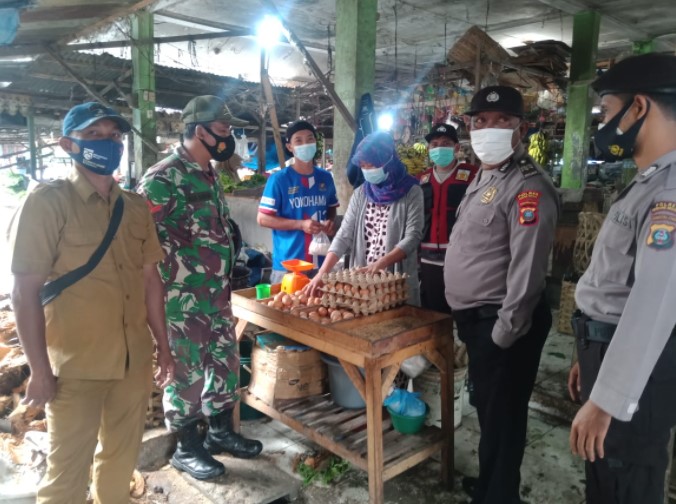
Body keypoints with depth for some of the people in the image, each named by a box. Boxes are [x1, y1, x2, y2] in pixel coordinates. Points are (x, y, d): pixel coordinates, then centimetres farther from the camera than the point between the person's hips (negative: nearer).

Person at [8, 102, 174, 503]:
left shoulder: (136, 207, 5)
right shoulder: (47, 202, -10)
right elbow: (25, 292, -11)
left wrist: (164, 346, 10)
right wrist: (40, 370, -12)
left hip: (134, 359, 5)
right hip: (75, 365, -5)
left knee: (123, 457, 20)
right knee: (69, 467, 11)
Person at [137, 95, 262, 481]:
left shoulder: (210, 175, 11)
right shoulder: (164, 177, -17)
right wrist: (173, 282, -17)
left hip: (218, 295, 9)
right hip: (183, 300, -8)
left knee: (227, 363, 17)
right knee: (188, 373, 6)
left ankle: (221, 432, 37)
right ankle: (188, 449, 26)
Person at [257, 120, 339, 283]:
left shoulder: (325, 177, 7)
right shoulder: (279, 179, -8)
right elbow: (263, 218, -9)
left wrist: (330, 221, -1)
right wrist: (300, 224, -18)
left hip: (320, 261, 5)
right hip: (288, 264, -4)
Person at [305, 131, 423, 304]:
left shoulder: (411, 192, -6)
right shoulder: (360, 194, 5)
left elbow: (413, 237, -13)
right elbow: (344, 235, 0)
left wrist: (380, 264, -25)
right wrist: (322, 273, -11)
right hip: (362, 278, 4)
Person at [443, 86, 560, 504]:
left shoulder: (528, 186, -19)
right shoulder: (484, 175, 12)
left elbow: (527, 268, -25)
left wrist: (506, 329, -22)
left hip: (501, 322, -10)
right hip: (475, 316, 10)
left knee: (502, 413, 6)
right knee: (486, 405, 24)